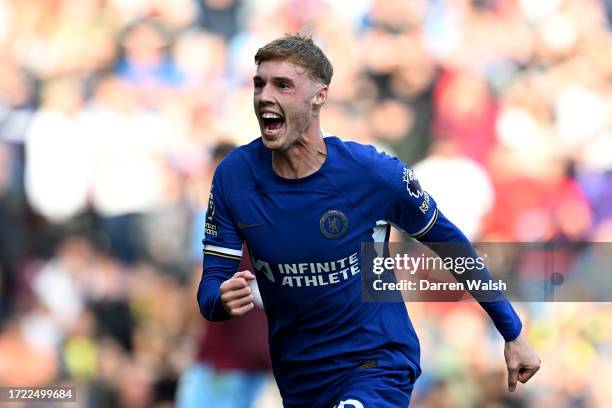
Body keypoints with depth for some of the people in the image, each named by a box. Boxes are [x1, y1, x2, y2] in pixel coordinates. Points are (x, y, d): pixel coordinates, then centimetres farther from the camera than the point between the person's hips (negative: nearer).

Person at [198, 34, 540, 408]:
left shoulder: (374, 173, -17)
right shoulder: (232, 176, -10)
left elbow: (449, 244, -3)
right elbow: (212, 280, -6)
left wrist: (513, 334, 3)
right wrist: (224, 300, -32)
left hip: (378, 366, -4)